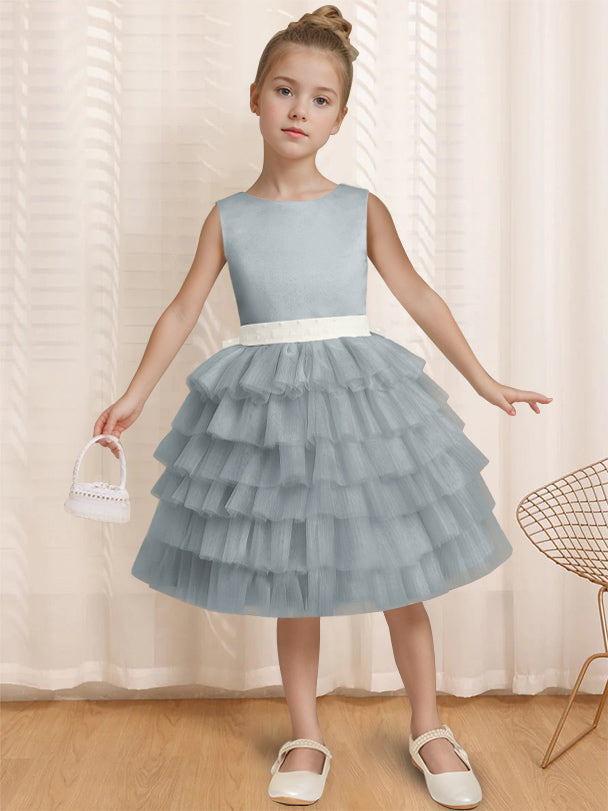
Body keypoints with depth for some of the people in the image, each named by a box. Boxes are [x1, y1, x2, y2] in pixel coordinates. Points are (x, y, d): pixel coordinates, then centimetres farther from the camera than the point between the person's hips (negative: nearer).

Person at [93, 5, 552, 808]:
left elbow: (419, 296, 6)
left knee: (399, 577, 7)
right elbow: (184, 309, 7)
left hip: (360, 396, 0)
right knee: (292, 582, 10)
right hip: (265, 408, 0)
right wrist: (133, 397, 3)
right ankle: (306, 739, 29)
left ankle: (429, 728, 29)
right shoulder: (228, 217, 3)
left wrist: (484, 380, 8)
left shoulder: (362, 209, 1)